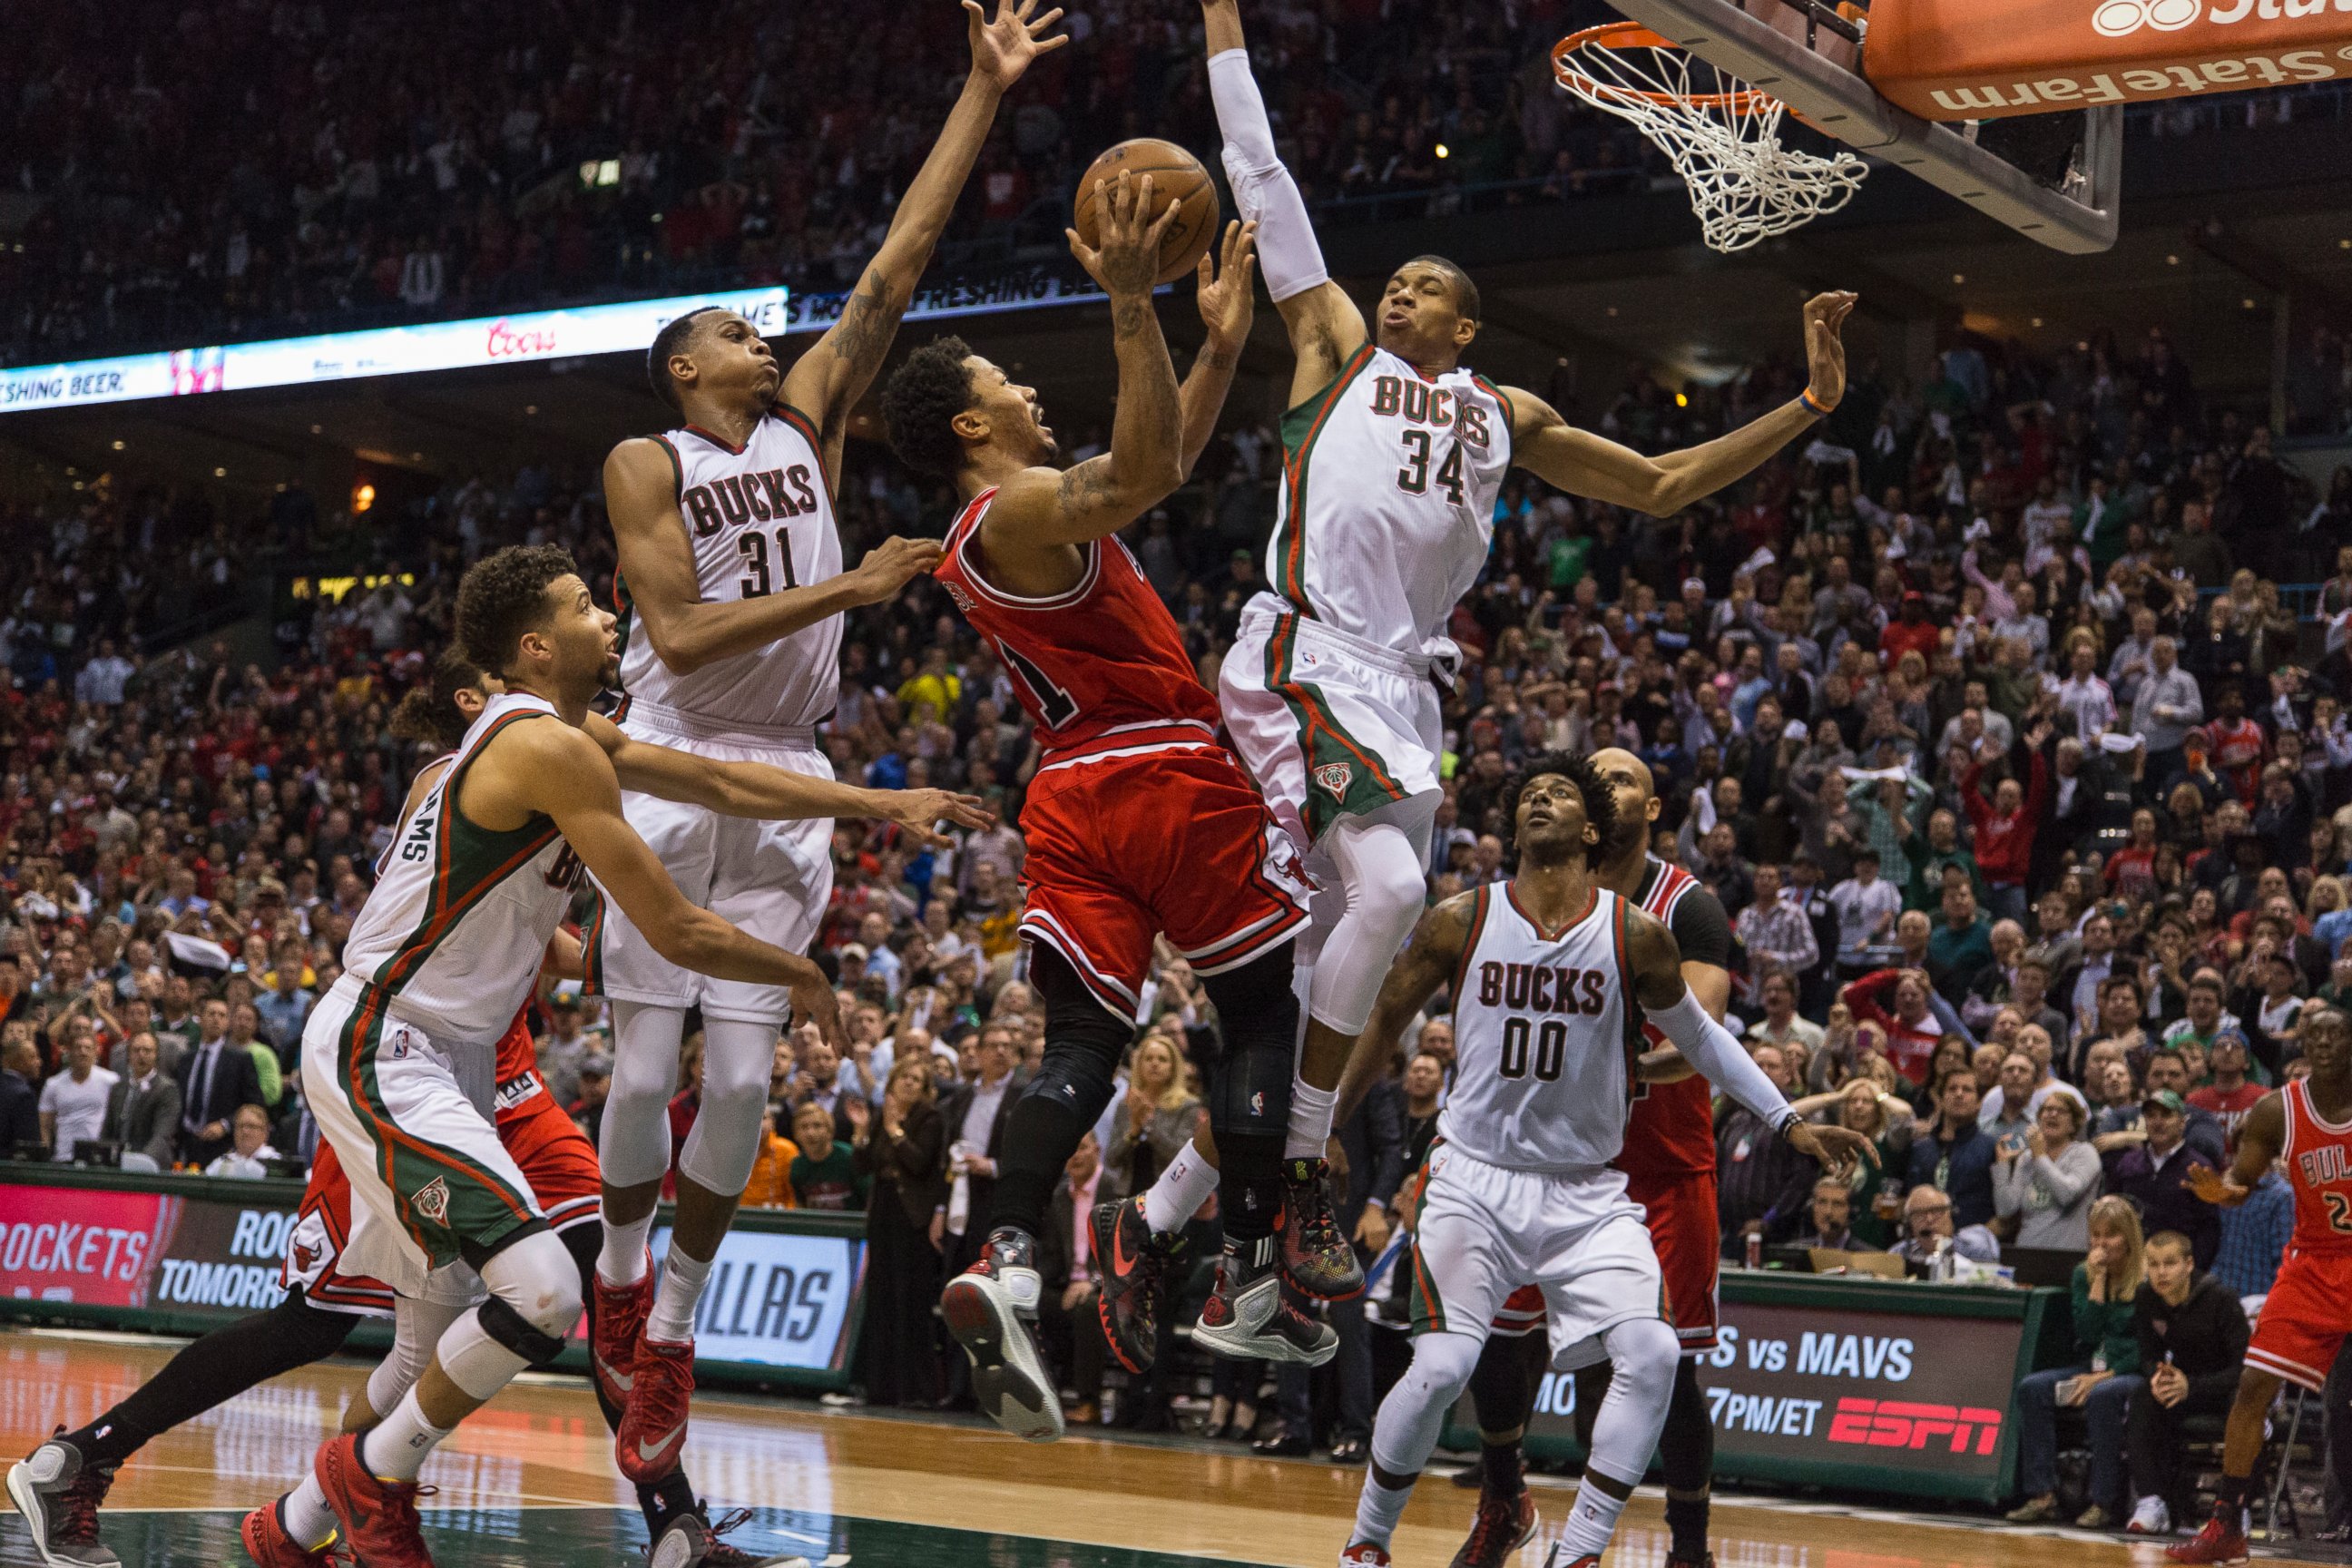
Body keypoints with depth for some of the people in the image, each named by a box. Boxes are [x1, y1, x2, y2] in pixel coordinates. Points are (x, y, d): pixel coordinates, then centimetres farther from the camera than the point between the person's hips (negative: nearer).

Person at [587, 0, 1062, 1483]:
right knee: (648, 1068, -1)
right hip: (674, 776, -3)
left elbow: (898, 262, 4)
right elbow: (680, 635, -15)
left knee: (741, 1079, -1)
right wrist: (846, 591, -19)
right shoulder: (648, 461, -3)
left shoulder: (809, 419, 9)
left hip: (786, 783, 3)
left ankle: (671, 1335, 12)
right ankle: (623, 1274, 25)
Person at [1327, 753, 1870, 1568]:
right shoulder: (1462, 921, -6)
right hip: (1476, 1179, -2)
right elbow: (1379, 1027, 7)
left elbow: (1699, 1036, 11)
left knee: (1652, 1354, -17)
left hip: (1587, 1190, 2)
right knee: (1442, 1366, -17)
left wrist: (1789, 1123, 9)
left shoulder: (1635, 935, -5)